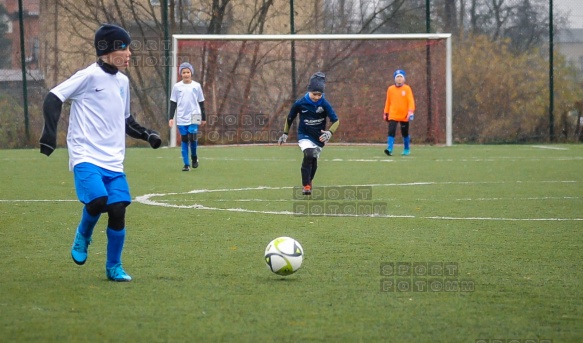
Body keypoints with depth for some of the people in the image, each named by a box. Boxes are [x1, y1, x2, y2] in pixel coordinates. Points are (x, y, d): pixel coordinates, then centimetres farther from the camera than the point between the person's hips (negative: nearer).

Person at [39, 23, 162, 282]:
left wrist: (146, 134, 12)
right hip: (86, 157, -6)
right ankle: (83, 236, 8)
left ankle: (114, 267, 13)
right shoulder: (89, 76, -7)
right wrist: (49, 133, -18)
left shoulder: (122, 82, 15)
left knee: (118, 209, -3)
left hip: (113, 162, 6)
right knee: (97, 200, -26)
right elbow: (53, 98, -8)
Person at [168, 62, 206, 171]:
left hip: (194, 117, -1)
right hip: (181, 118, 1)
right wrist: (171, 118, 0)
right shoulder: (177, 87, 3)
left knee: (192, 137, -17)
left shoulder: (196, 86, 3)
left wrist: (204, 118, 10)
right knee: (184, 140, 1)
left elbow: (201, 103, 9)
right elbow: (173, 103, 7)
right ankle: (186, 164, 7)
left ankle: (194, 156, 11)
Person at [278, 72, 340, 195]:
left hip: (319, 137, 2)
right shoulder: (300, 103, -14)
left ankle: (308, 181, 36)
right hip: (304, 135, -2)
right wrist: (285, 134, 8)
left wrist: (329, 132, -32)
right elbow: (290, 118, 3)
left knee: (313, 161, 8)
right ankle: (306, 186, -18)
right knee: (309, 155, -25)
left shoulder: (324, 104, -15)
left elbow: (336, 120, -14)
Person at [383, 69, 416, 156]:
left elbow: (411, 101, -7)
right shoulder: (390, 89, 4)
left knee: (405, 133, 10)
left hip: (404, 116, -1)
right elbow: (388, 102, 12)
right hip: (393, 115, 1)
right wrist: (386, 113, 13)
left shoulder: (407, 88, -3)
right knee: (391, 132, -14)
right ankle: (389, 149, -20)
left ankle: (407, 149, 27)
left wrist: (411, 112, -19)